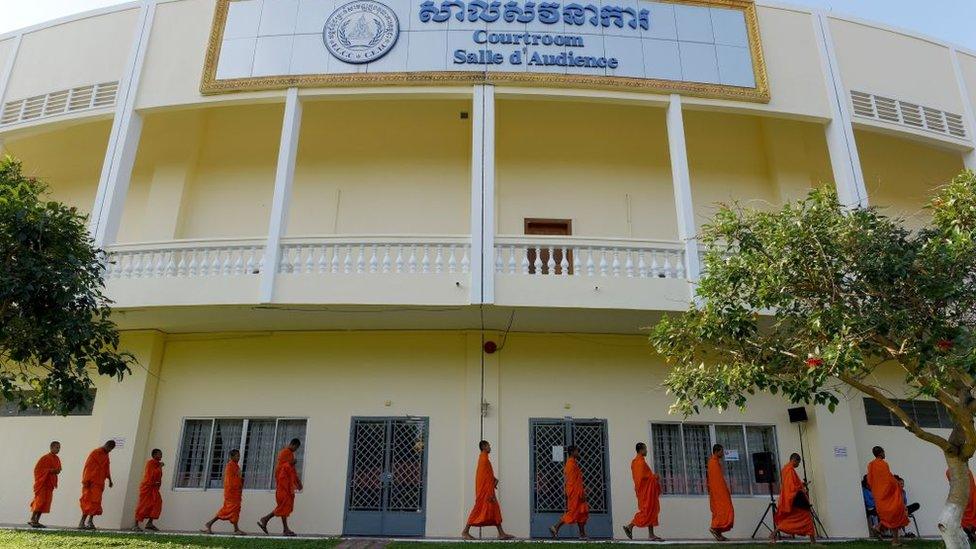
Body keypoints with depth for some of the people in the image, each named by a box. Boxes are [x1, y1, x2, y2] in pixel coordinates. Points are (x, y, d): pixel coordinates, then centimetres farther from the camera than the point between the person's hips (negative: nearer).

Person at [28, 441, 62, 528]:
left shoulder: (57, 459, 12)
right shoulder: (45, 458, -11)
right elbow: (37, 469, -13)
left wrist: (57, 471, -2)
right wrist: (50, 470, -21)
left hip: (50, 483, 7)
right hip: (42, 482, -7)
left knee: (46, 502, 5)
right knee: (40, 500, -12)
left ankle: (37, 521, 10)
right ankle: (32, 519, -5)